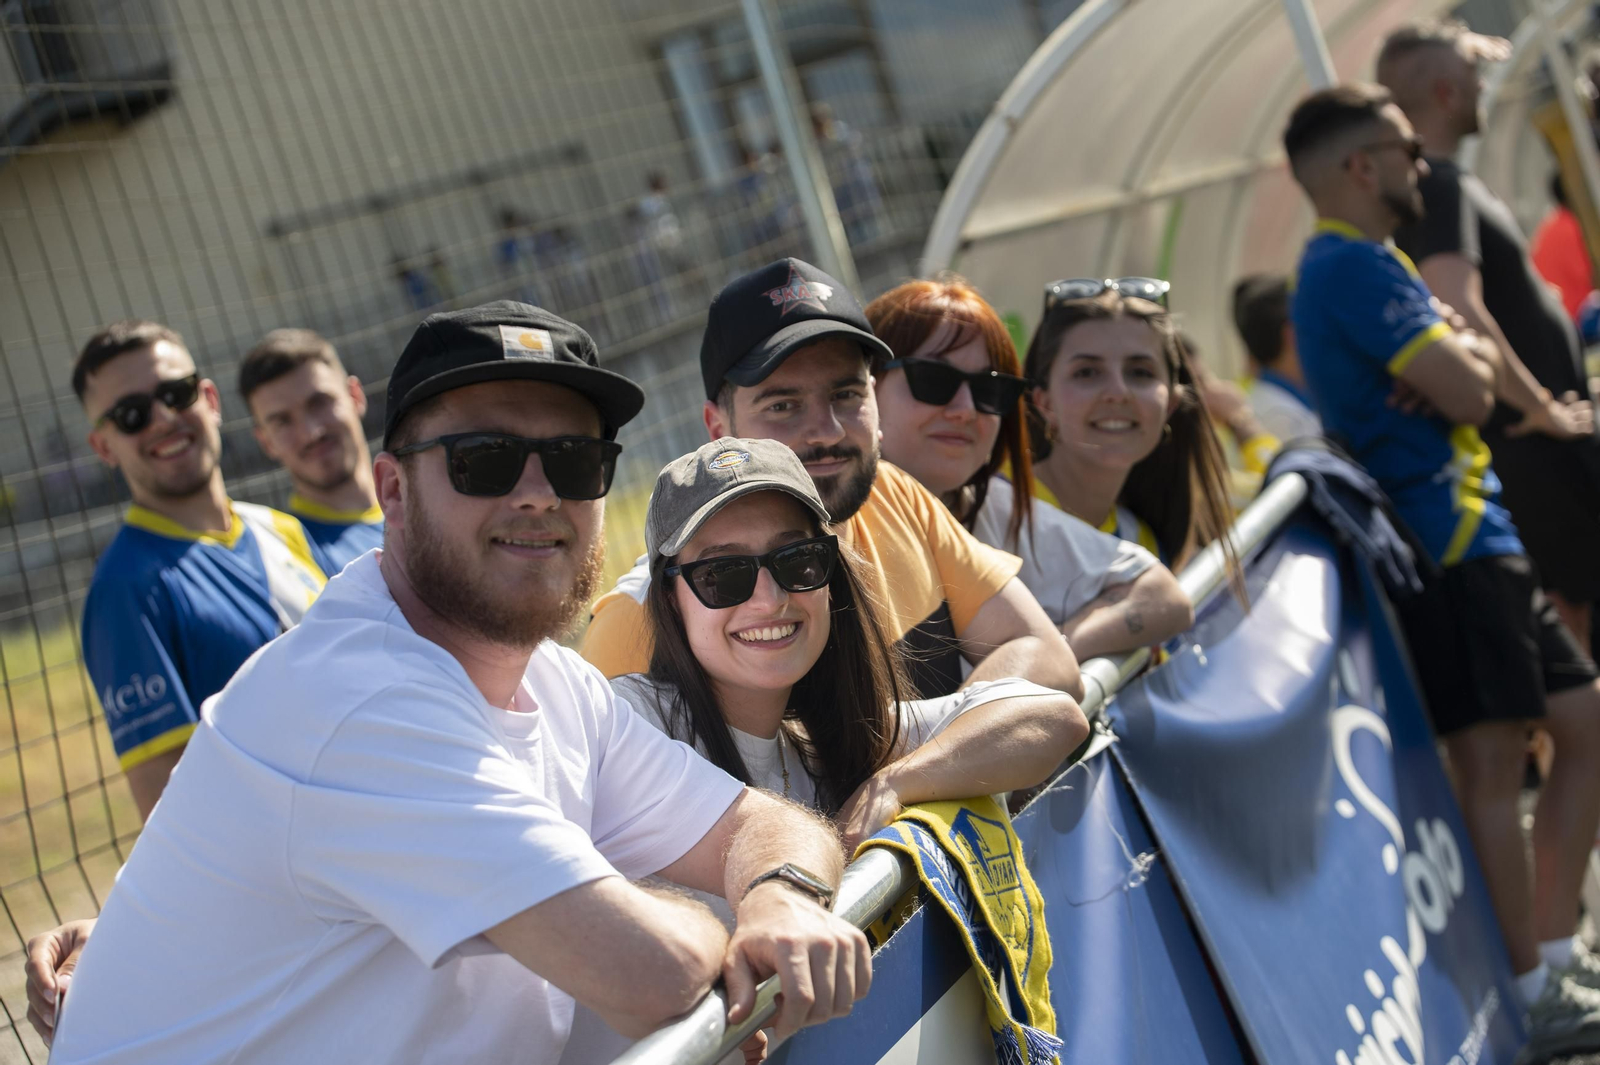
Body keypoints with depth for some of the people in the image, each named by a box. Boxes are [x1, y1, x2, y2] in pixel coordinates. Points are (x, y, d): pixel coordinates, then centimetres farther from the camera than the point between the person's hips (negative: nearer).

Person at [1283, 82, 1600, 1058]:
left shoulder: (1370, 263, 21)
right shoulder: (1353, 265, -13)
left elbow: (1481, 374, 17)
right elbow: (1468, 392, -20)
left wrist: (1461, 358, -6)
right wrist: (1465, 355, 2)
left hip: (1483, 538, 11)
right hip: (1446, 543, -11)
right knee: (1493, 759, -9)